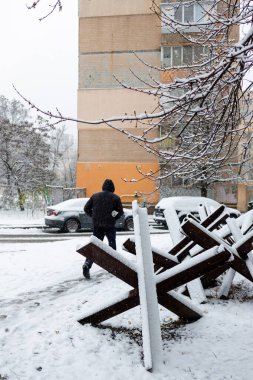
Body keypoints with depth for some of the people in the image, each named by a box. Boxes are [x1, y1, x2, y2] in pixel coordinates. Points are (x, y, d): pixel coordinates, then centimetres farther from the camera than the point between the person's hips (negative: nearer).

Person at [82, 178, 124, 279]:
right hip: (110, 225, -2)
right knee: (112, 244, 16)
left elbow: (86, 208, 6)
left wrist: (93, 216, 13)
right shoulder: (116, 198, -3)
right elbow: (120, 212, -3)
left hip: (97, 225, 3)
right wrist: (114, 218, 10)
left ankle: (87, 264, -12)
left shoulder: (95, 196, 5)